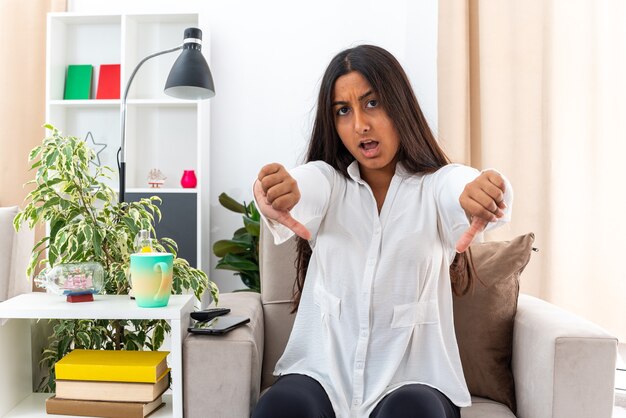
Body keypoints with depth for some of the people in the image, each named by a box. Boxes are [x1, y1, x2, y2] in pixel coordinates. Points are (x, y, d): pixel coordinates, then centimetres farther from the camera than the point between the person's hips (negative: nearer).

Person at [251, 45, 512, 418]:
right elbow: (299, 191, -19)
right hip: (323, 371, 2)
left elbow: (464, 189, -22)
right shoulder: (325, 180, 5)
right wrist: (278, 195, -43)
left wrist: (483, 191, -47)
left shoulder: (438, 183, 1)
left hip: (413, 377, -1)